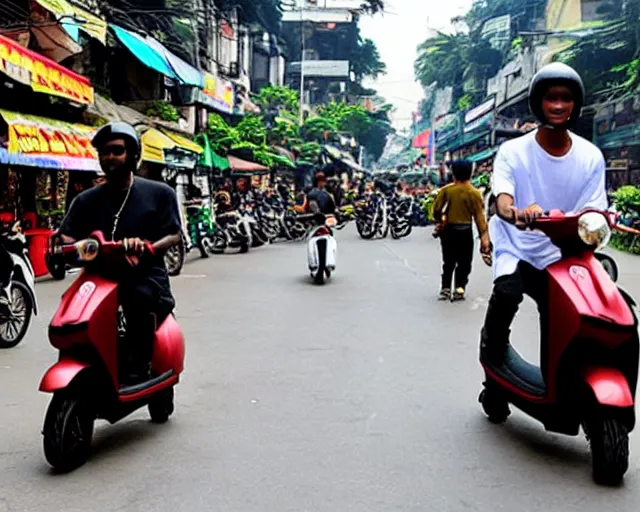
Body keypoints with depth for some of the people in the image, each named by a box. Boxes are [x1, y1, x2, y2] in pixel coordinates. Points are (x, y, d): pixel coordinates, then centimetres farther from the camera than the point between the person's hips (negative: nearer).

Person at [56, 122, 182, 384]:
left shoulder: (159, 193, 7)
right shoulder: (86, 200, 15)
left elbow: (174, 236, 2)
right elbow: (66, 237, 5)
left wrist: (147, 247, -18)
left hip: (145, 275, -3)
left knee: (140, 297, -37)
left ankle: (139, 364, -23)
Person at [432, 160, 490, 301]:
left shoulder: (446, 190, -5)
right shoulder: (474, 193, -7)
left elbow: (436, 209, -5)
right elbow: (479, 216, -7)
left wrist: (439, 221, 15)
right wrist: (484, 236, -4)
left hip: (448, 230, 2)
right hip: (465, 231, -2)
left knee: (448, 262, 14)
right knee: (464, 263, 9)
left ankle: (445, 289, 11)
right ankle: (459, 289, 4)